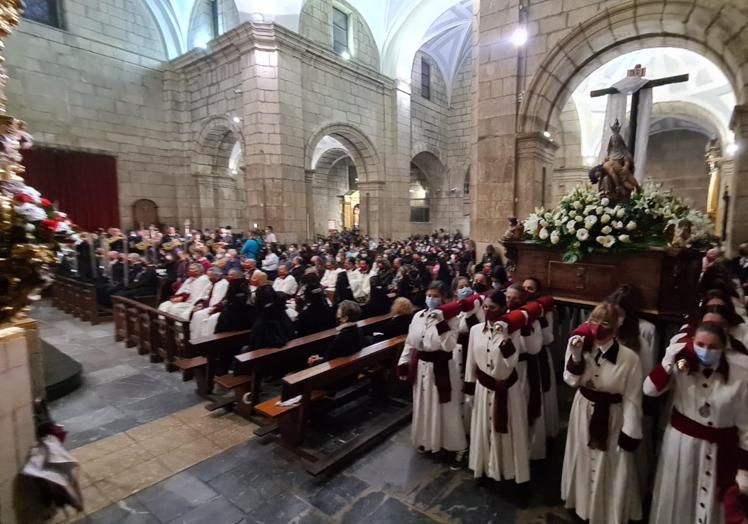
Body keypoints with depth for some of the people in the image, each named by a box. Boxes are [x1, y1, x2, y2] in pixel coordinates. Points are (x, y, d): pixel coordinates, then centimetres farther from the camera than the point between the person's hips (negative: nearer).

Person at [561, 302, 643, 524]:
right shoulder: (581, 346, -15)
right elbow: (572, 381, -6)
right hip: (584, 411, 3)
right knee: (583, 460, 24)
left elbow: (632, 399, -14)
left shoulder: (629, 358, -23)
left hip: (612, 416, -3)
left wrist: (630, 433, -9)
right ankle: (583, 502, 49)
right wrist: (576, 356, -22)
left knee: (611, 469, 14)